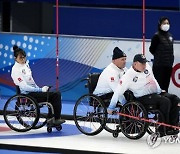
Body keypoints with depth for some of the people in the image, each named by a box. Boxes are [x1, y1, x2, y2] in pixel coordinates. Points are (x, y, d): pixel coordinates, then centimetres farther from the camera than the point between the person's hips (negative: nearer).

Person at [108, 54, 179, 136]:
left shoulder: (147, 67, 3)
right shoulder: (128, 76, -18)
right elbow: (118, 91, -15)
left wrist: (159, 90, 20)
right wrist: (111, 107, -13)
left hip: (156, 93, 8)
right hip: (143, 98, -8)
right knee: (165, 101, -28)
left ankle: (172, 127, -10)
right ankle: (163, 129, -23)